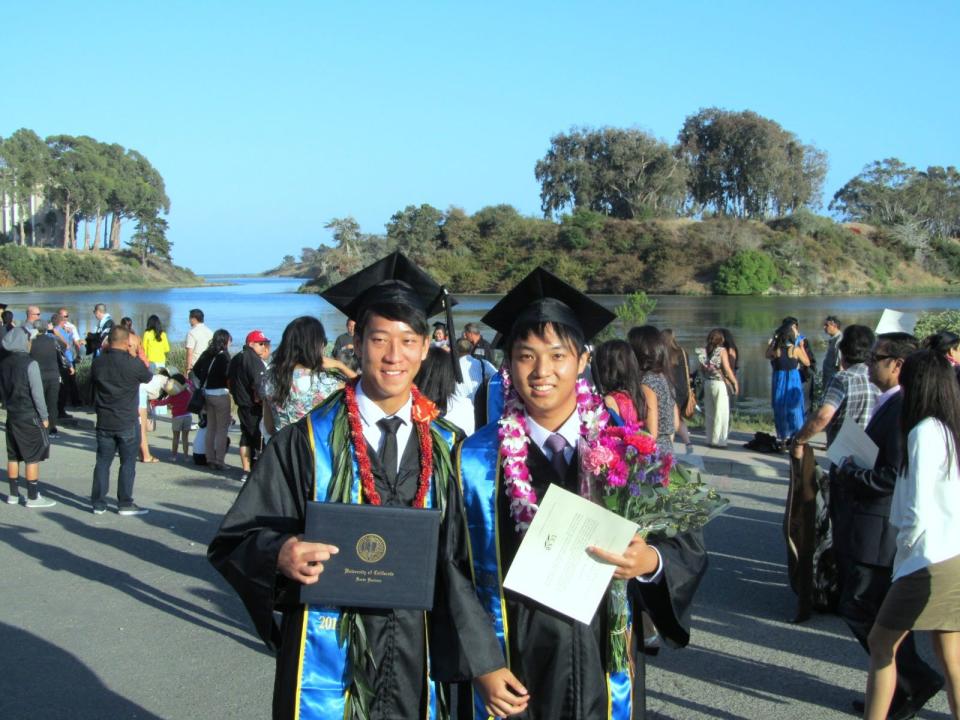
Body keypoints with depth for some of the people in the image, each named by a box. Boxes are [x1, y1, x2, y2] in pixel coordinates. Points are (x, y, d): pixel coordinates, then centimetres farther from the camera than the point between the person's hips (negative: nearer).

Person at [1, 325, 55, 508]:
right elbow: (37, 393, -15)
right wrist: (44, 416, -8)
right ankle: (33, 497, 2)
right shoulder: (30, 363, -16)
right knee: (33, 458, -1)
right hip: (30, 417, -7)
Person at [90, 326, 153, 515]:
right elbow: (148, 377, 2)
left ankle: (98, 503, 14)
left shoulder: (98, 362, -2)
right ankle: (125, 504, 8)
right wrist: (139, 358, 14)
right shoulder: (133, 363, -16)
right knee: (128, 462, 5)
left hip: (104, 422, 4)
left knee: (103, 461, 11)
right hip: (128, 423, -4)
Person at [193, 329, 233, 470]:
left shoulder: (206, 354, 6)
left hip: (207, 393, 7)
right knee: (222, 429, 1)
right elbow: (227, 375, -21)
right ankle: (219, 461, 1)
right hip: (220, 394, -7)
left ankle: (210, 459, 21)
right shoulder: (224, 356, -14)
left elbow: (195, 370, 11)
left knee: (210, 427, 16)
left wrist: (204, 382, 16)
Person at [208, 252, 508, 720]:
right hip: (326, 656, -2)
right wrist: (280, 554, -28)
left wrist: (483, 662, -5)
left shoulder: (444, 448, 1)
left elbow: (456, 559, 3)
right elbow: (236, 541, -6)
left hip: (413, 657, 2)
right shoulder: (307, 442, -6)